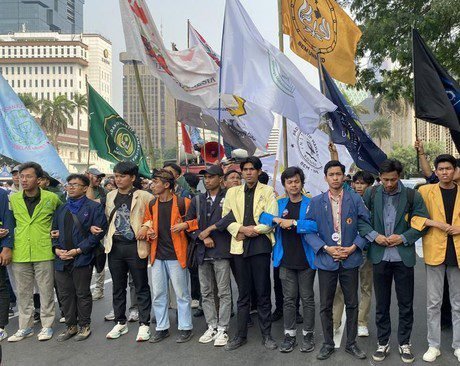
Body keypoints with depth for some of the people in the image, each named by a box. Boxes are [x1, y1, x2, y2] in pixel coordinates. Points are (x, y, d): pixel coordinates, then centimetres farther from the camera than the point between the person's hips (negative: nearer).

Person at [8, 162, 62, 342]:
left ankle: (47, 325, 19)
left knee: (46, 291, 5)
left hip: (44, 253, -3)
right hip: (20, 253, 3)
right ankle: (25, 327, 24)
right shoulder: (13, 199, 4)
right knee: (23, 292, 12)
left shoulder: (51, 198, -4)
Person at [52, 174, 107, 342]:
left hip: (82, 259, -5)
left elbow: (98, 232, -11)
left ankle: (84, 326, 18)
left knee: (83, 294, 4)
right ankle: (71, 326, 24)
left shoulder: (94, 207, -3)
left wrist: (78, 250, -15)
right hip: (61, 259, 6)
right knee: (65, 294, 11)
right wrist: (56, 249, -2)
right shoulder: (61, 208, 16)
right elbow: (54, 230, 16)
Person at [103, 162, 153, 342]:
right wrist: (103, 233, 7)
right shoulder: (110, 196, 11)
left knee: (141, 287, 3)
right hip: (115, 247, 5)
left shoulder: (143, 196, -5)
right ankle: (120, 323, 25)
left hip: (135, 246, -5)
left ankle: (144, 324, 12)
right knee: (118, 287, 13)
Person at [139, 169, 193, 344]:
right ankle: (162, 328, 24)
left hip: (176, 255, -5)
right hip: (157, 256, 6)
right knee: (158, 294, 11)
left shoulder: (182, 203, -9)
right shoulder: (151, 205, 9)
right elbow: (146, 224, 21)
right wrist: (148, 231, -1)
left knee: (182, 294, 4)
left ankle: (185, 328, 17)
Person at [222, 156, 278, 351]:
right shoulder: (232, 192, 12)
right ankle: (240, 335, 19)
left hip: (260, 245, -2)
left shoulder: (267, 191, 4)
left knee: (263, 293, 4)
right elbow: (226, 218, 8)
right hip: (239, 246, 2)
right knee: (243, 294, 10)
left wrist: (253, 230, -11)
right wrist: (242, 229, -8)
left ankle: (266, 335, 16)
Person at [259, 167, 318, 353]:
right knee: (288, 299, 9)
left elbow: (315, 225, -18)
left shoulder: (310, 204, -4)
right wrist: (276, 219, -16)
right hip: (285, 259, 3)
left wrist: (293, 223, -24)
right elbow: (262, 216, 2)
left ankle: (308, 334, 19)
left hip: (306, 259, -3)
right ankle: (289, 334, 19)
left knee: (307, 298, 7)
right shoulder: (279, 203, 9)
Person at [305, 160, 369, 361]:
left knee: (352, 304, 10)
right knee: (325, 306, 7)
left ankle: (351, 343, 25)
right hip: (326, 260, 0)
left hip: (350, 259, 0)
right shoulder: (316, 202, -1)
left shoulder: (355, 199, -1)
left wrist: (353, 248, -10)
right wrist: (326, 248, -12)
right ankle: (328, 344, 22)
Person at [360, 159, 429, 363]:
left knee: (406, 304, 9)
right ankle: (383, 343, 25)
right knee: (381, 304, 11)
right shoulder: (371, 194, 0)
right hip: (380, 256, 1)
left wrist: (404, 238, -12)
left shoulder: (412, 196, -3)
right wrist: (374, 236, -12)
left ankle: (404, 343, 25)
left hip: (404, 257, -1)